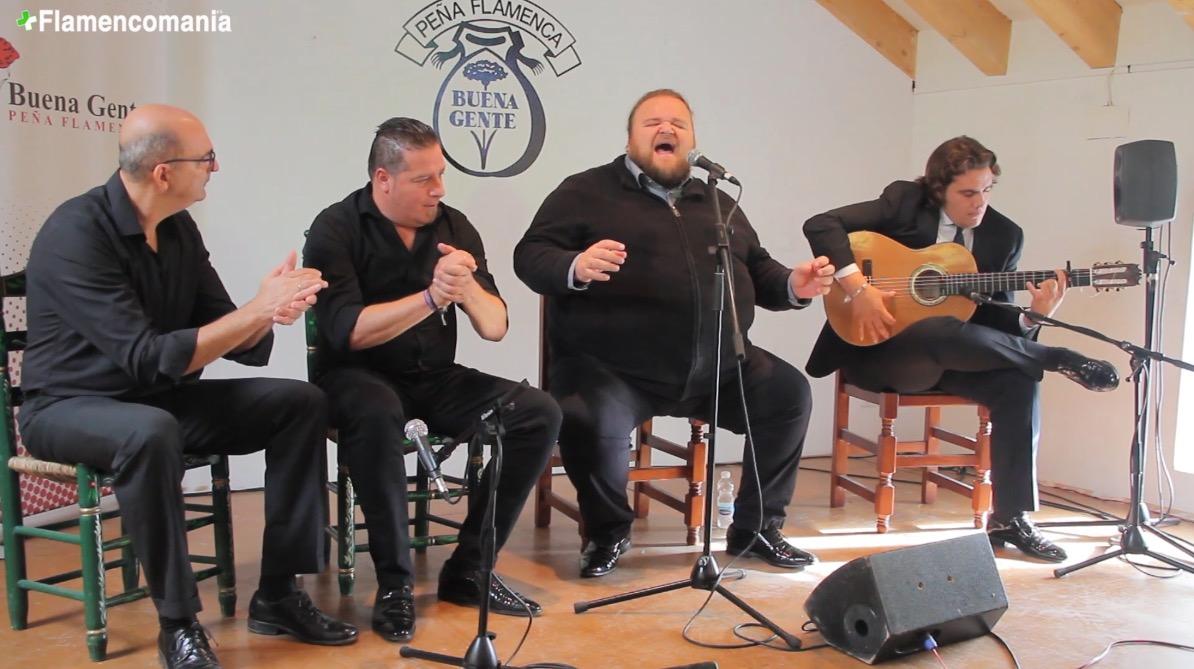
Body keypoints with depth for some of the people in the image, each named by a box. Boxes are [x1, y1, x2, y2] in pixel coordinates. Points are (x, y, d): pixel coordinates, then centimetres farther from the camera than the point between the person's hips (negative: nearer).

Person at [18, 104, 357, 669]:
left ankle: (277, 594, -5)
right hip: (72, 407, -7)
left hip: (161, 399, 7)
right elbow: (149, 358, -30)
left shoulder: (179, 229, 1)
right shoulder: (77, 233, -22)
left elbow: (234, 342, 0)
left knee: (300, 402, -7)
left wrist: (269, 310, -22)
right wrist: (255, 311, -29)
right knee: (152, 432, -40)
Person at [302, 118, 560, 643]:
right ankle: (394, 582, -20)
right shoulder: (336, 229, -9)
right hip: (360, 377, -4)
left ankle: (468, 570, -7)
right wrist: (430, 297, -28)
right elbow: (346, 332, -21)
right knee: (377, 413, -39)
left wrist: (468, 287, -21)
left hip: (435, 379, 5)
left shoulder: (453, 226, 3)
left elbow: (495, 327, 0)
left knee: (539, 413, -15)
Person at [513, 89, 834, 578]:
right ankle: (608, 531, -1)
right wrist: (576, 268, -26)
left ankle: (757, 527, 12)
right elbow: (530, 256, -4)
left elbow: (758, 270, 25)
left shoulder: (718, 204, 22)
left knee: (790, 394, -8)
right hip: (611, 368, -5)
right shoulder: (586, 191, 5)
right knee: (591, 420, -33)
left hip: (718, 369, 5)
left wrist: (793, 286, 2)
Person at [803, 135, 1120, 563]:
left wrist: (1034, 316, -18)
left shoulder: (1004, 235, 5)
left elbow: (993, 322, 4)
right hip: (879, 351, -4)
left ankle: (1010, 518, -13)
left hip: (953, 358, 4)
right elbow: (820, 224, -15)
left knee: (1018, 380, -25)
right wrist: (858, 288, -26)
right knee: (941, 331, -38)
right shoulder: (904, 203, -5)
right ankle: (1062, 361, -18)